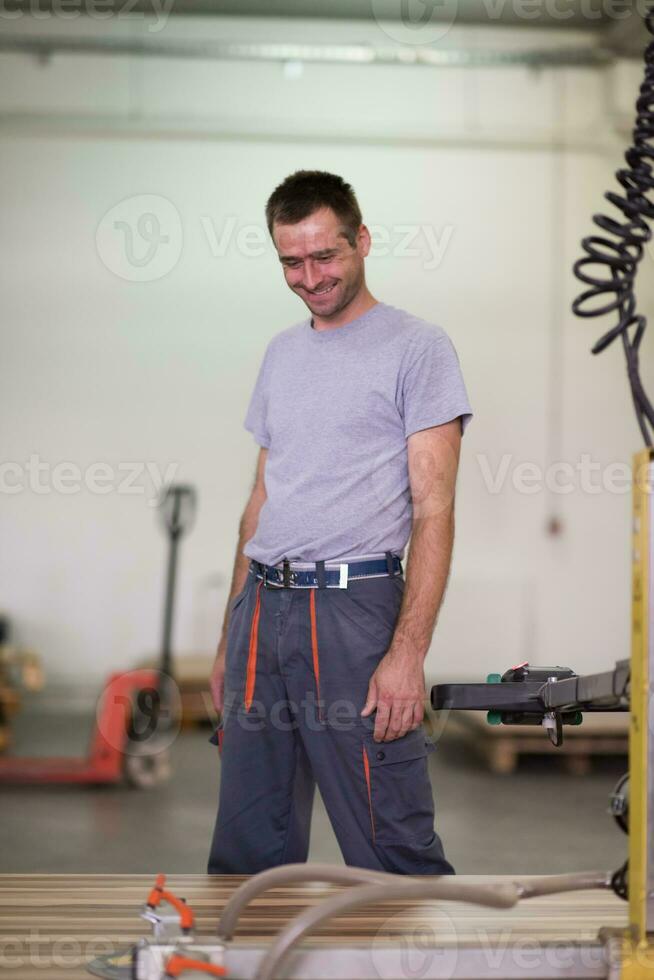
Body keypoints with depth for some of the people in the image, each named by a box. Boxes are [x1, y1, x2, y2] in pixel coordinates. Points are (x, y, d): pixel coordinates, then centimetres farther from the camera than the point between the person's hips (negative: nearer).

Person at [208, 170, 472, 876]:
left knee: (391, 849, -8)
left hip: (355, 607, -6)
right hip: (261, 606, 6)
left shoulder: (416, 348, -2)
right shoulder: (282, 353, 19)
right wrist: (230, 637, 18)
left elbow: (433, 508, -8)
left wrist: (408, 652, -18)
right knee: (249, 845, 8)